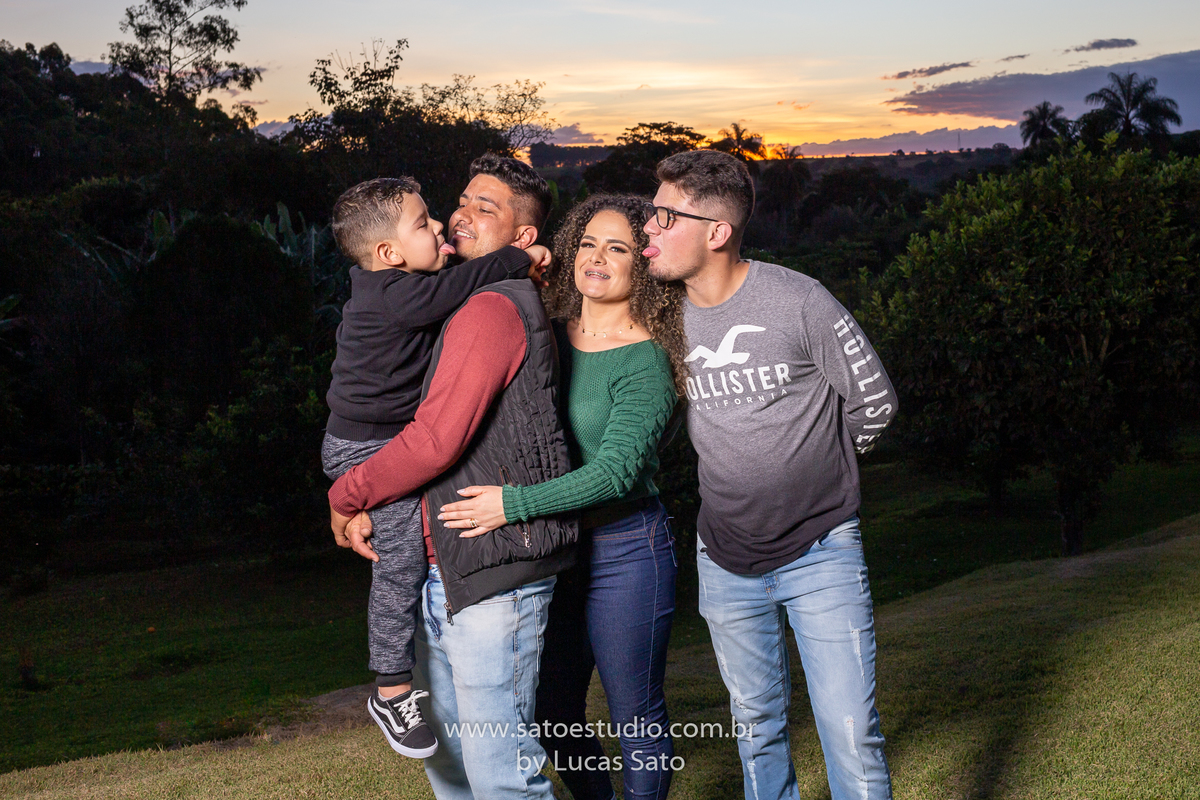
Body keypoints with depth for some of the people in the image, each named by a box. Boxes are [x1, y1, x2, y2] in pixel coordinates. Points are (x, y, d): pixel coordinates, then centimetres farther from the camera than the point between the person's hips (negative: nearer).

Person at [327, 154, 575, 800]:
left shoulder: (494, 308, -15)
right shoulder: (462, 304, 18)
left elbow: (436, 440, -21)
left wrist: (346, 496, -6)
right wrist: (367, 507, 6)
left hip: (492, 578, -10)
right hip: (440, 571, 10)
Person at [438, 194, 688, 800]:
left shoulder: (645, 362, -13)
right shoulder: (548, 336, 4)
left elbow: (617, 469, -23)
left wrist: (514, 504, -27)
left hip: (624, 550, -6)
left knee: (635, 717, 6)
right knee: (552, 715, 15)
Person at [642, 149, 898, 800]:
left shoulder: (798, 302, -14)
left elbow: (873, 402, -2)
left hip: (821, 551, -3)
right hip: (725, 562, 4)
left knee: (850, 731, -2)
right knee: (756, 723, 15)